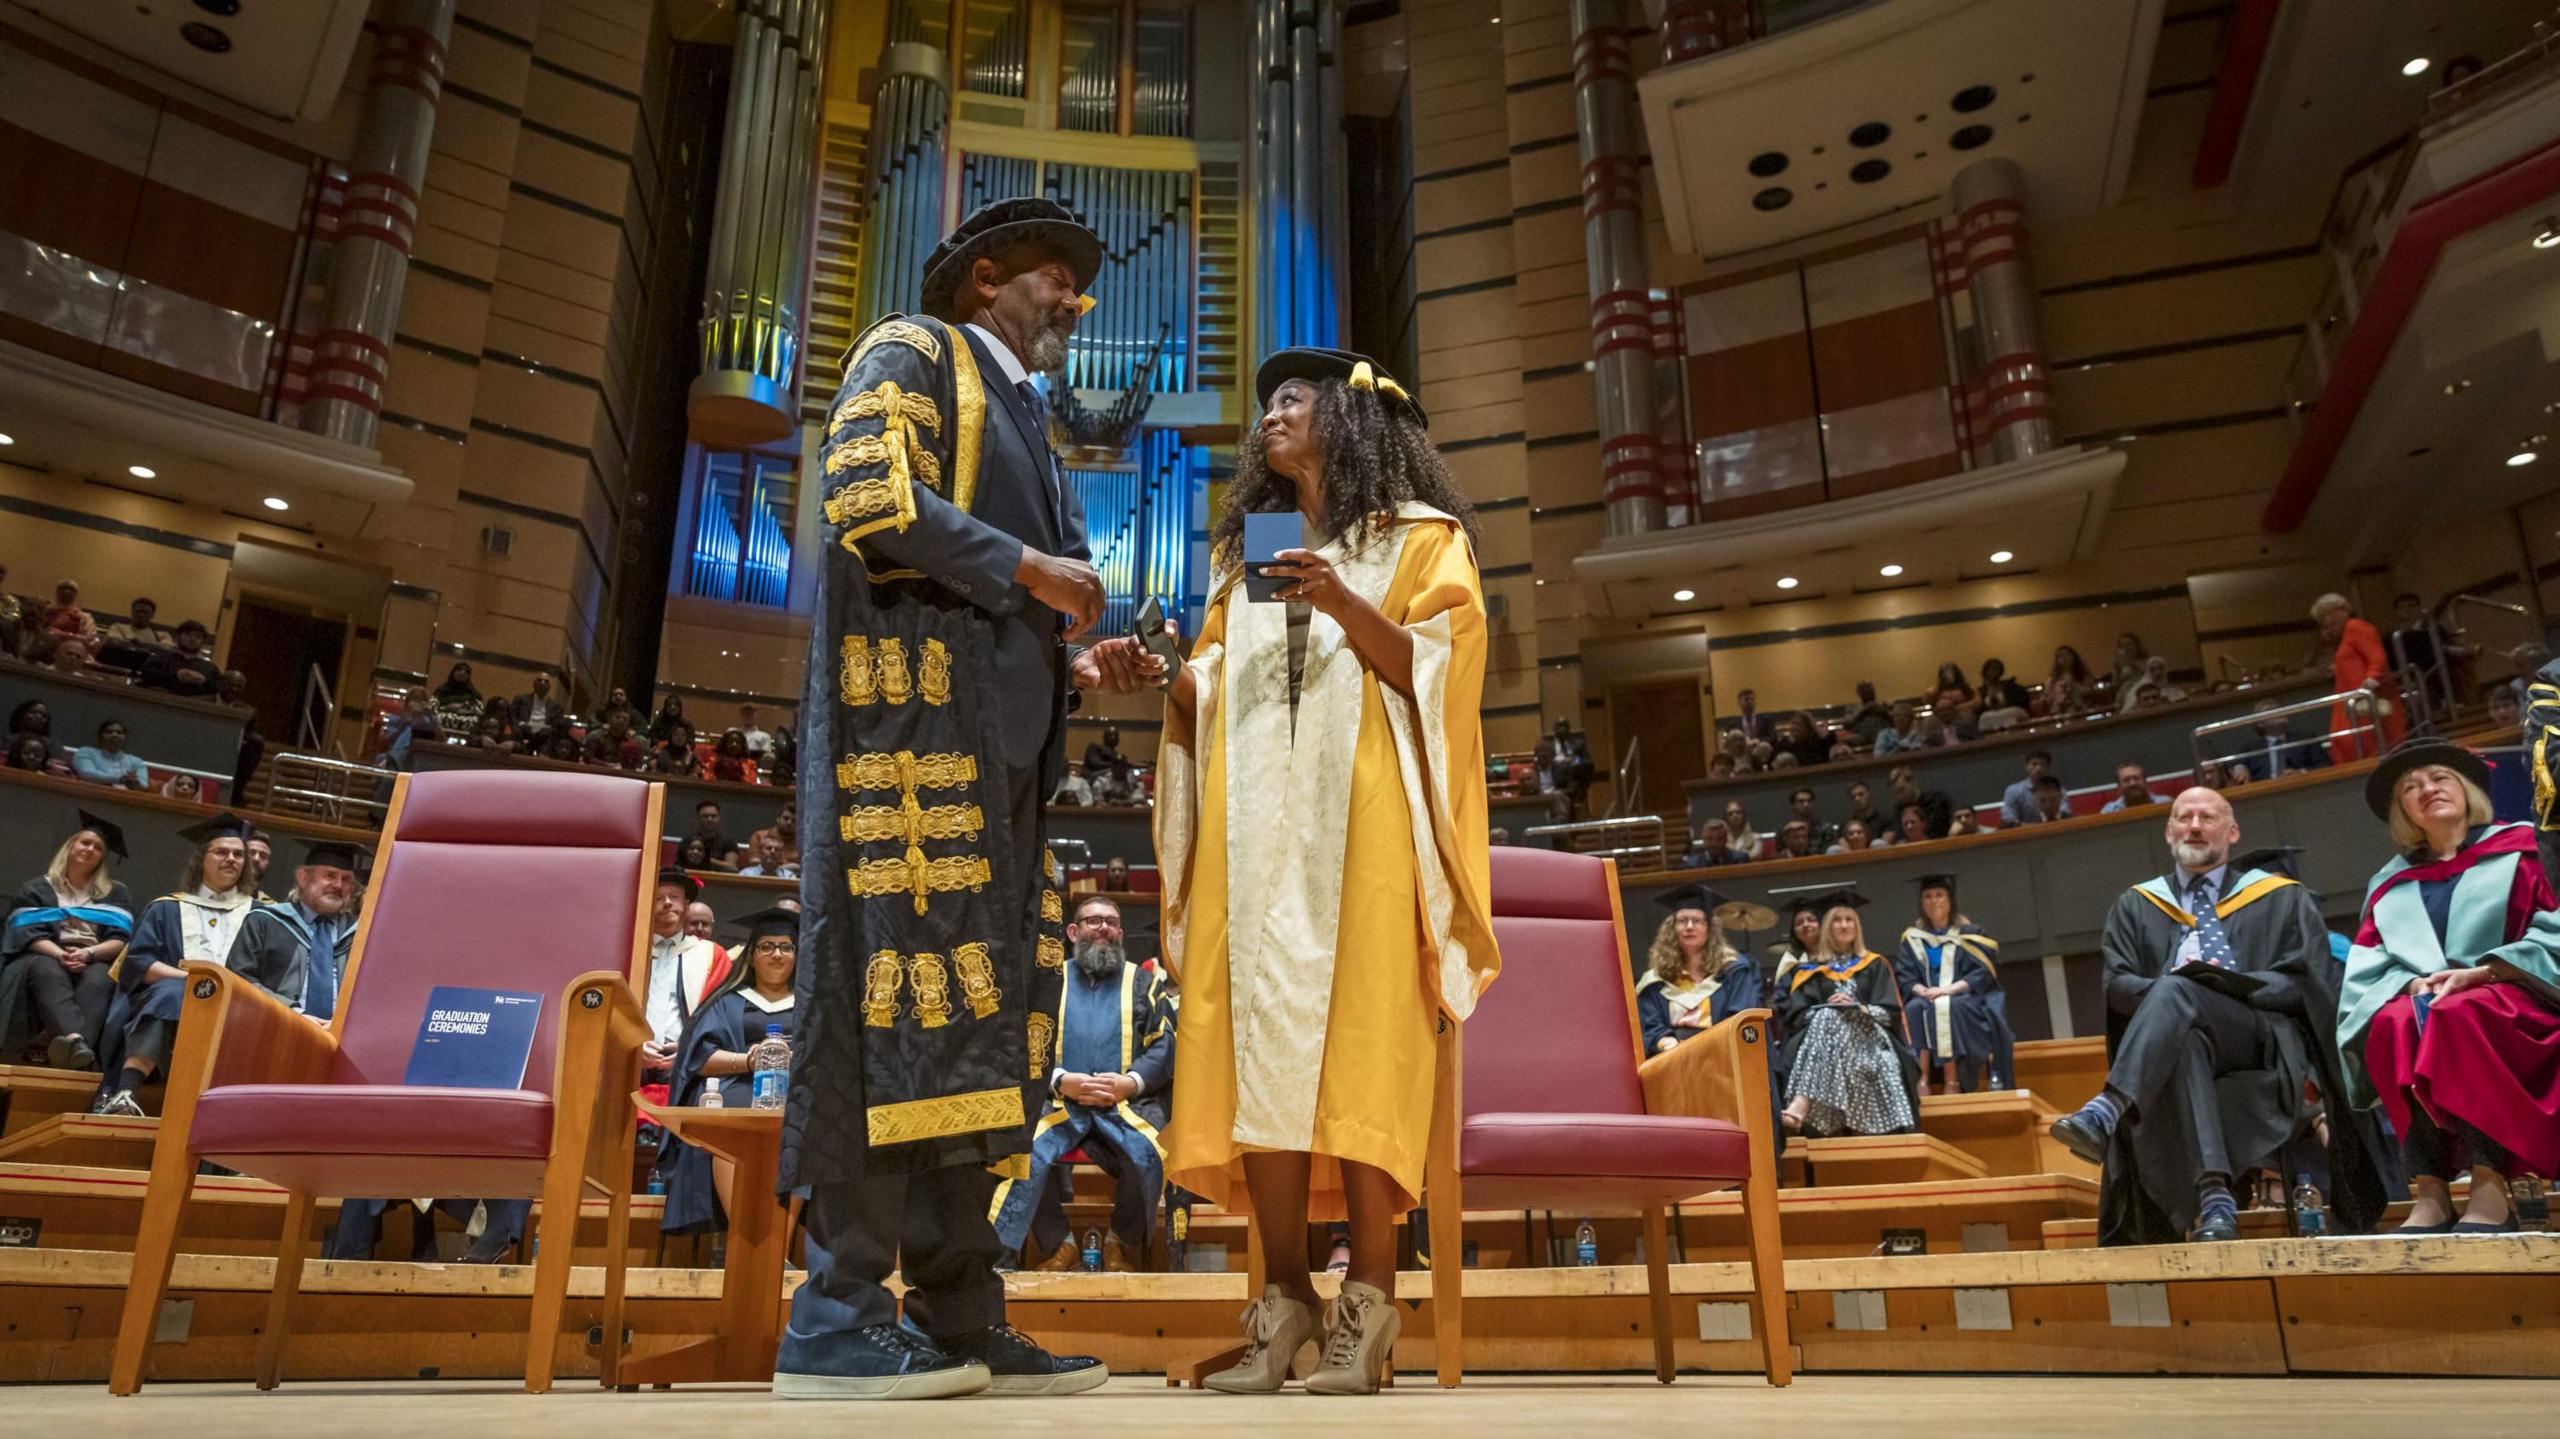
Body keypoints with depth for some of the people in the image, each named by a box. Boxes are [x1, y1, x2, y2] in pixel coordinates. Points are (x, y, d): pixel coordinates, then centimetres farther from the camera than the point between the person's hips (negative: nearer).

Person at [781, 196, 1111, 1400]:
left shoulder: (1018, 418, 30)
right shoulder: (912, 352, 7)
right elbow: (866, 494, -12)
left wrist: (1073, 665, 10)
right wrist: (1027, 568, -10)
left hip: (990, 745, 9)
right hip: (910, 707, -9)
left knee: (977, 1004, 1)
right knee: (901, 984, -14)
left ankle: (958, 1316, 3)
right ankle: (838, 1320, -9)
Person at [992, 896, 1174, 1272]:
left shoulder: (1143, 981, 17)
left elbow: (1165, 1044, 7)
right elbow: (1026, 1044, 5)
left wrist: (1131, 1082, -11)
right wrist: (1062, 1081, -13)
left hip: (1129, 1102, 0)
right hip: (1060, 1100, 1)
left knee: (1145, 1154, -30)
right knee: (1028, 1153, -28)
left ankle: (1123, 1244, -3)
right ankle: (1059, 1246, -7)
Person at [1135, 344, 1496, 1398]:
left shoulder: (1419, 538, 13)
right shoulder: (1242, 554, 27)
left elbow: (1431, 670, -1)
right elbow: (1210, 695, 20)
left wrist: (1347, 608, -16)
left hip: (1362, 820, -4)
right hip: (1256, 826, 4)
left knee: (1359, 1036, -11)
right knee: (1261, 1039, -5)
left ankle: (1367, 1299, -7)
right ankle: (1286, 1294, -2)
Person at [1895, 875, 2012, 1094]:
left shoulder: (1968, 934, 10)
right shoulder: (1912, 938, 16)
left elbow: (1983, 973, -2)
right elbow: (1904, 976, 6)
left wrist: (1948, 990, -17)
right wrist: (1923, 991, -17)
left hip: (1963, 999, -2)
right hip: (1925, 998, 2)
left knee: (1948, 1007, -36)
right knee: (1914, 1009, -33)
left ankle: (1953, 1082, -38)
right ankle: (1922, 1079, -39)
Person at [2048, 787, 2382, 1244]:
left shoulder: (2284, 901, 21)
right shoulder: (2135, 907, 23)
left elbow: (2302, 983, 7)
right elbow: (2117, 984, 10)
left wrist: (2231, 983, -11)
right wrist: (2162, 988, -13)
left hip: (2263, 1042, -1)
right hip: (2173, 1042, 2)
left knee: (2176, 992, -35)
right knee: (2185, 1044, -39)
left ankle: (2106, 1113, -56)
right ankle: (2214, 1197, -51)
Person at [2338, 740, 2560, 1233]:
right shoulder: (2389, 885, 20)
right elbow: (2367, 972, 9)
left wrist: (2476, 974, -15)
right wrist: (2412, 985, -13)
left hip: (2513, 1005, -2)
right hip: (2421, 1004, 3)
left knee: (2458, 1014, -37)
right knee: (2392, 1023, -34)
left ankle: (2491, 1189, -40)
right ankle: (2429, 1193, -39)